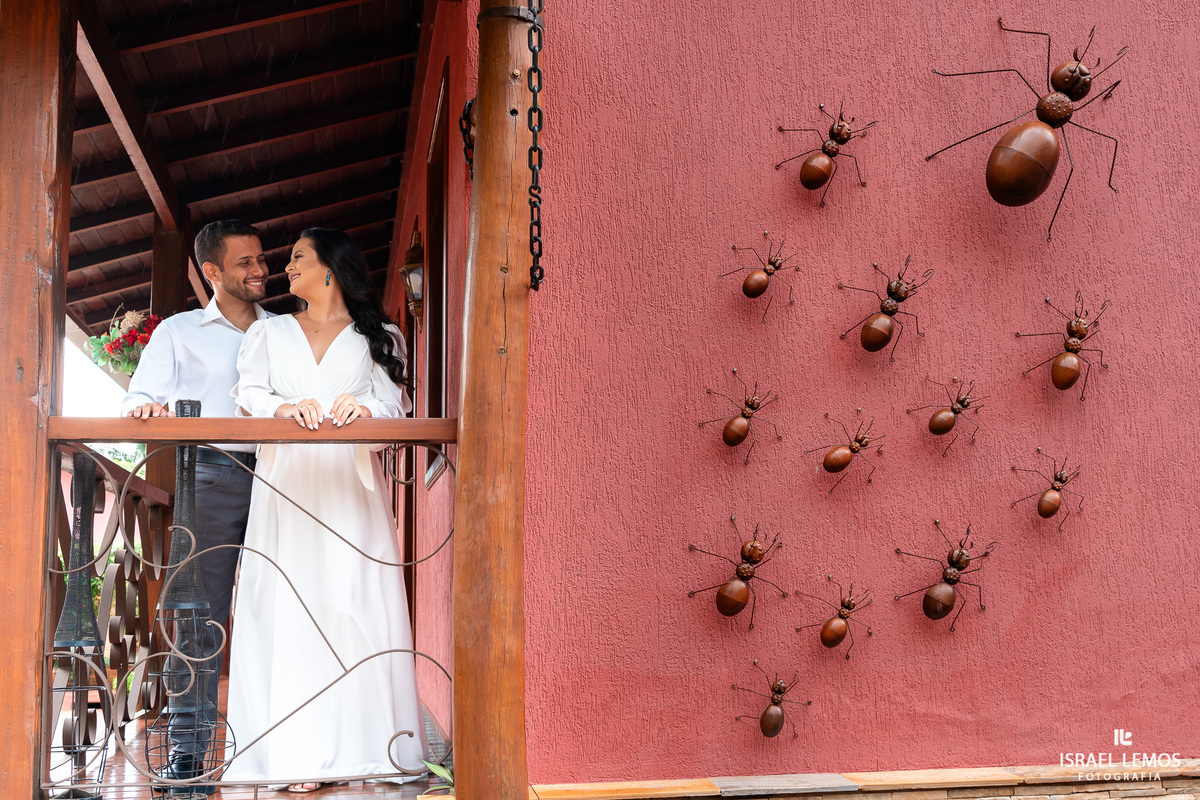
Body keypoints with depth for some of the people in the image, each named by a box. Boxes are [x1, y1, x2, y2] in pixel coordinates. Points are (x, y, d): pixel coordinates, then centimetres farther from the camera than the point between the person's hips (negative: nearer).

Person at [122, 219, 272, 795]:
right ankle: (187, 748, -1)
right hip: (211, 476, -2)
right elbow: (141, 399, 8)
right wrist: (147, 408, -15)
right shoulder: (179, 332, 16)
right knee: (200, 612, -6)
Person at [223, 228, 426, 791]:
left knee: (357, 606, -9)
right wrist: (285, 408, -17)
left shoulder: (377, 337, 15)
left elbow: (394, 401, 2)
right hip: (286, 485, 1)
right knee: (288, 610, -8)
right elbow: (248, 392, 5)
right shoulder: (269, 332, 21)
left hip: (349, 485, -1)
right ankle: (299, 752, -9)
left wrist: (365, 407, -22)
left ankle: (359, 741, -6)